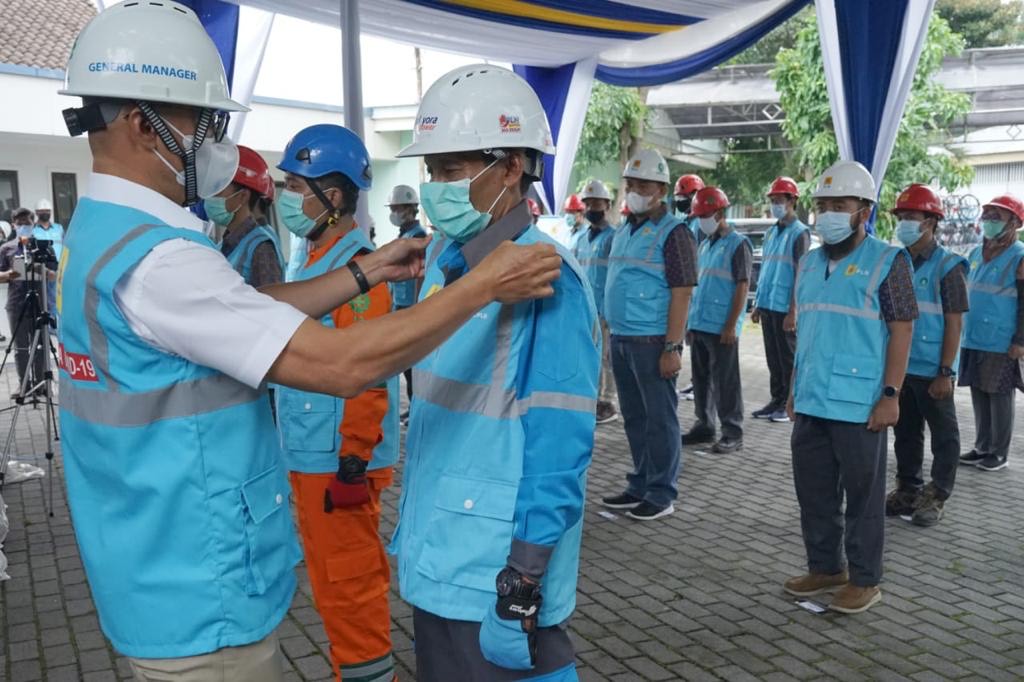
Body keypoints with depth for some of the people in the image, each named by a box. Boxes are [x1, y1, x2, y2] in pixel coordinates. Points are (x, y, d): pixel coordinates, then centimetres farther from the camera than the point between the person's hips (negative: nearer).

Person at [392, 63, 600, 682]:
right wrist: (413, 518, 17)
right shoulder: (446, 259, 5)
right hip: (436, 558, 8)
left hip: (493, 578, -8)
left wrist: (522, 584, -18)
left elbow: (557, 449, -20)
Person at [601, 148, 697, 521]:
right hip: (620, 338, 8)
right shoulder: (623, 231, 15)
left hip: (652, 341, -8)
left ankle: (661, 494, 12)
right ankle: (640, 486, 26)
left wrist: (672, 347, -19)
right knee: (633, 417, 15)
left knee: (659, 417, 1)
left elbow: (681, 294, -14)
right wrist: (611, 331, 17)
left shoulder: (673, 233, -8)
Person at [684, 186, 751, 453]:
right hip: (699, 324, 7)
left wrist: (731, 325, -17)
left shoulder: (738, 244, -7)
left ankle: (732, 433, 5)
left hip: (721, 327, -7)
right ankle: (704, 426, 23)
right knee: (701, 378, 13)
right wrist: (689, 321, 17)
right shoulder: (704, 244, 15)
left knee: (725, 381, -2)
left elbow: (742, 286, -12)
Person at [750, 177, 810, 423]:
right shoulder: (771, 232, 15)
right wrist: (757, 304, 16)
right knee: (773, 357, 12)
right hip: (767, 305, 7)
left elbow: (800, 275, -12)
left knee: (788, 357, 1)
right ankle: (777, 399, 20)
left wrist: (793, 311, -16)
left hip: (785, 308, -7)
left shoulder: (799, 232, -6)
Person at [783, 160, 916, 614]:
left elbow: (901, 332, -9)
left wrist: (890, 395, -15)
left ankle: (865, 580, 19)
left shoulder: (887, 262, -6)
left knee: (862, 495, 6)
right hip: (811, 402, 6)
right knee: (813, 492, 13)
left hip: (860, 405, -6)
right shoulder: (809, 263, 12)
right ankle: (824, 567, 29)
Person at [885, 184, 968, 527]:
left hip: (931, 370, -6)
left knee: (943, 435, 8)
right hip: (899, 367, 6)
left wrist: (945, 372, -15)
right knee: (905, 432, 15)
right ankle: (907, 488, 28)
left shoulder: (947, 266, -9)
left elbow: (954, 323, -10)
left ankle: (936, 495, 18)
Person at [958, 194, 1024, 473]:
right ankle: (982, 447, 22)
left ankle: (999, 453, 11)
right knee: (979, 396, 12)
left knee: (1000, 398, 1)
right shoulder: (975, 254, 12)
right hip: (973, 341, 6)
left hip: (1002, 345, -6)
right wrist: (961, 332, 17)